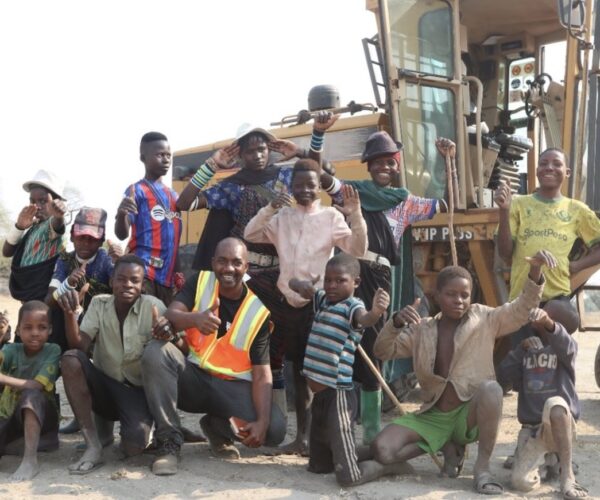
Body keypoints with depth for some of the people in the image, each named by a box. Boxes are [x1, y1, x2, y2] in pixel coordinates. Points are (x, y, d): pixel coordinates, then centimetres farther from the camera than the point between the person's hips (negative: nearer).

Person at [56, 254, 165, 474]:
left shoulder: (153, 306, -11)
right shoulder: (99, 303, -2)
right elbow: (79, 347, -13)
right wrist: (70, 313, -29)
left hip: (137, 391, -3)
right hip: (105, 386, 3)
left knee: (133, 447, -30)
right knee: (70, 359, -27)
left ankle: (138, 428, 12)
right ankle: (93, 446, -21)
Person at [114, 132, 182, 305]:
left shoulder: (173, 195, 18)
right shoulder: (137, 190, -2)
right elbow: (122, 234, -10)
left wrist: (176, 271, 9)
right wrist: (121, 214, -31)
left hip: (167, 274, 7)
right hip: (142, 272, -7)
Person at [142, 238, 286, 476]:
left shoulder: (258, 311, -6)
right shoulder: (200, 282, -2)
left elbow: (262, 373, -11)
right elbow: (171, 315, -20)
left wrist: (262, 421, -25)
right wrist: (196, 318, -44)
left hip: (232, 386, 0)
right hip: (191, 376, 0)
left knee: (275, 429, -23)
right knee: (156, 351, -30)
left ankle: (216, 428, 11)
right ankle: (169, 443, -19)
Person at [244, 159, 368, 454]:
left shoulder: (331, 216, -1)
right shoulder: (281, 216, 8)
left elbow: (357, 250, -8)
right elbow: (249, 235, 0)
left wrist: (356, 215, -22)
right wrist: (269, 209, -14)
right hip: (289, 302, 3)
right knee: (298, 366, 11)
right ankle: (303, 429, 20)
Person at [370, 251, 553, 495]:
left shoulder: (484, 320, 0)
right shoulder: (421, 330, 5)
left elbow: (521, 309, -11)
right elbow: (383, 352, 1)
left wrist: (535, 270, -29)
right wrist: (396, 322, -20)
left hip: (471, 414, -3)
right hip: (434, 416, 3)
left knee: (491, 388, -38)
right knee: (381, 449, -19)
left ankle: (482, 466, -19)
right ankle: (447, 445, 7)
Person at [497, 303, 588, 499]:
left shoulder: (567, 346, -5)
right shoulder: (528, 346, 10)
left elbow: (564, 344, -33)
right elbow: (503, 376, 2)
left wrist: (548, 323, -53)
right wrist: (520, 349, -6)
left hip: (561, 425, -3)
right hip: (531, 427, 4)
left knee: (554, 403, -40)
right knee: (521, 482, -18)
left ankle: (567, 475, -29)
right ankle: (546, 462, 18)